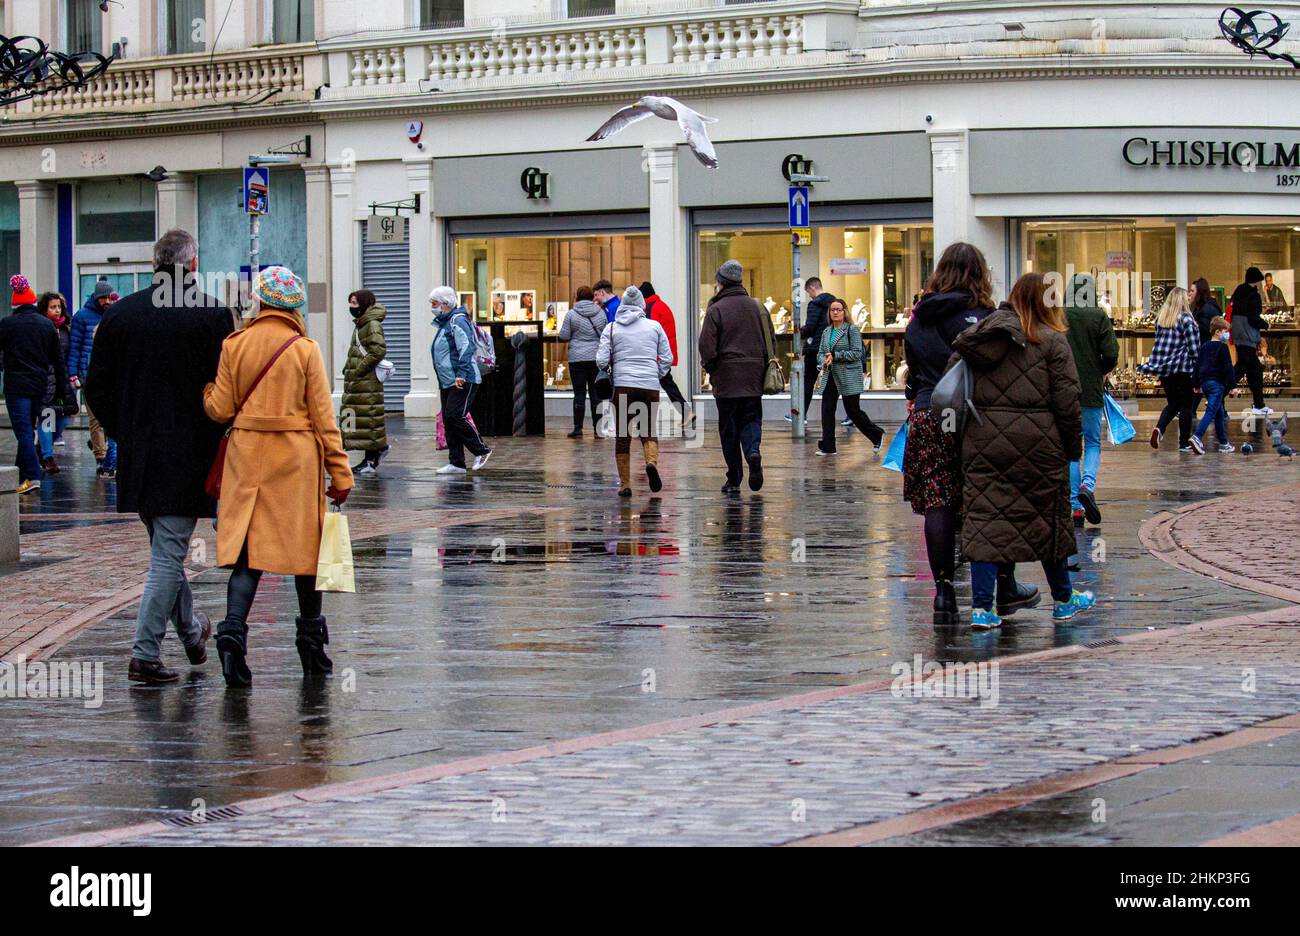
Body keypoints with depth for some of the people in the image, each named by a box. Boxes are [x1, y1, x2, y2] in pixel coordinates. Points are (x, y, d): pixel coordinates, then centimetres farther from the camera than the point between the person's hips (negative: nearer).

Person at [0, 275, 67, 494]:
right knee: (29, 429, 15)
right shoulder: (47, 325, 7)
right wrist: (61, 388, 15)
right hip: (40, 385, 5)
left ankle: (32, 476, -19)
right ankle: (22, 474, 22)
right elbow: (58, 359, 10)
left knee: (23, 430, -8)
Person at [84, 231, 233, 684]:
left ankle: (191, 630, 37)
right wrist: (216, 440, 5)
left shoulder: (121, 313, 2)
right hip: (189, 455, -5)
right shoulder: (211, 314, -9)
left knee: (165, 548, 20)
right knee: (168, 555, -2)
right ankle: (145, 655, -6)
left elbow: (97, 389, 5)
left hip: (136, 455, 5)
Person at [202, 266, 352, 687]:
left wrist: (206, 390, 23)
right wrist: (340, 473, 2)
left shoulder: (234, 345, -2)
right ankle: (312, 644, 19)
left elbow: (220, 410, 0)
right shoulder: (305, 350, -5)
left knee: (247, 544, 1)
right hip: (298, 459, -1)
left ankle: (233, 629, -20)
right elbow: (323, 417, -3)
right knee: (305, 543, 11)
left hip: (247, 456, 1)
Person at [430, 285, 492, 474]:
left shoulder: (458, 321, -12)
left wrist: (461, 374, -28)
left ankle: (481, 450, -1)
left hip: (464, 382, -10)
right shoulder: (444, 323, 20)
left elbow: (466, 348, -22)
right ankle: (456, 463, 8)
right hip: (447, 382, 10)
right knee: (448, 421, 6)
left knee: (455, 416, -16)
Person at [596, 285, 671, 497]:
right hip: (650, 387, 1)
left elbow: (601, 361, -2)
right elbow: (667, 358, 4)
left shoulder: (611, 328, 3)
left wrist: (609, 371, 19)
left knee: (623, 436, 7)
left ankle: (625, 485, 5)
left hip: (623, 386, -1)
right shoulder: (654, 326, 6)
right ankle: (652, 463, -20)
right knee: (648, 432, 11)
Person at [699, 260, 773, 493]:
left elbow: (707, 347, -11)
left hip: (726, 379, -3)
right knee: (751, 420, 12)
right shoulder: (758, 308, 8)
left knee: (729, 428, 5)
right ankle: (754, 451, -19)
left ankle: (734, 479, 6)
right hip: (754, 378, 3)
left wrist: (710, 368, 6)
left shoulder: (716, 310, -8)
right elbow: (772, 342, 11)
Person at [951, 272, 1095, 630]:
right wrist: (1073, 446, 3)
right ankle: (1063, 600, 27)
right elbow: (1066, 401, -7)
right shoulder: (1052, 341, -5)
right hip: (1037, 441, -2)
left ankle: (981, 607, -6)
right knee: (1048, 518, 12)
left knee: (984, 519, 3)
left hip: (984, 439, 3)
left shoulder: (981, 333, 6)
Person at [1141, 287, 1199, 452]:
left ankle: (1159, 428, -8)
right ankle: (1184, 443, 7)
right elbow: (1194, 347, -11)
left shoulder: (1160, 318, 7)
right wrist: (1198, 368, -3)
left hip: (1164, 369, 5)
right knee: (1186, 405, 5)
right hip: (1182, 368, -5)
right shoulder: (1186, 319, -10)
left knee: (1172, 403, 17)